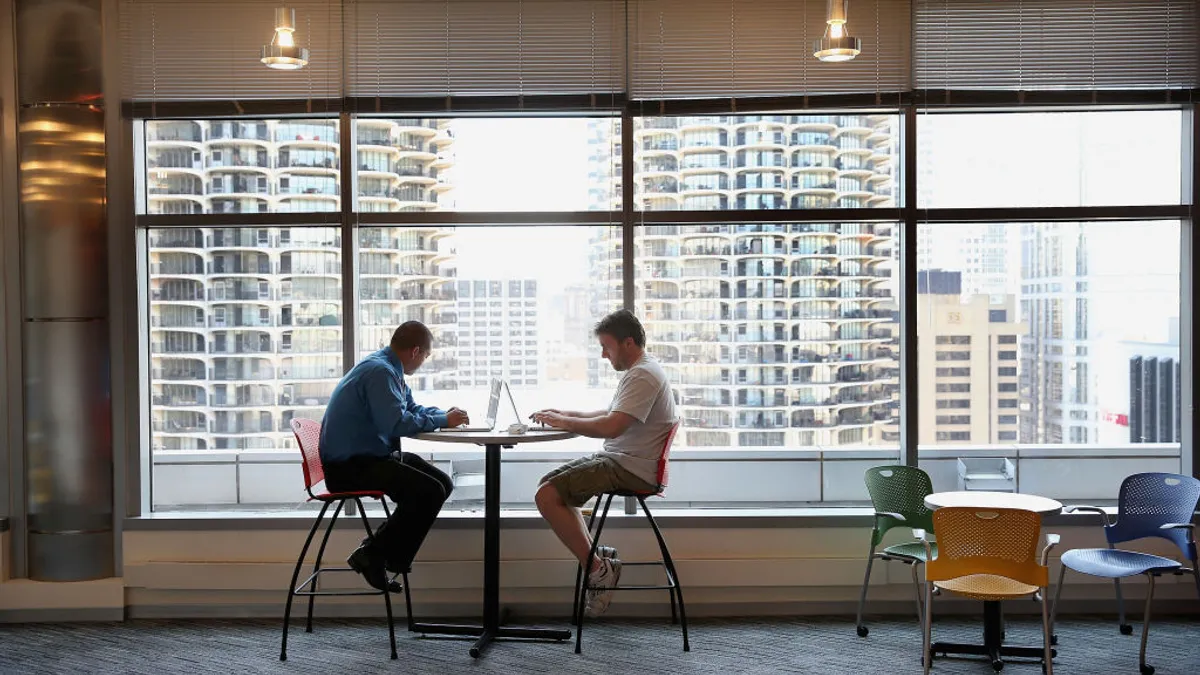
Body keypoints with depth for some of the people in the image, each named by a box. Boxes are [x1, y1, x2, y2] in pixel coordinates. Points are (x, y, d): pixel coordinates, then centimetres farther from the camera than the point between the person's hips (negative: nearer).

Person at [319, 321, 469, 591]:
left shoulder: (390, 369, 13)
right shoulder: (379, 372, -19)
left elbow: (411, 409, 26)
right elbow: (396, 424, -30)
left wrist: (444, 414, 7)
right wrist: (442, 421, -17)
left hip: (373, 456, 11)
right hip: (349, 466, -11)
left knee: (443, 484, 4)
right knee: (429, 491, -23)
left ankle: (379, 546, 9)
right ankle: (373, 556, -10)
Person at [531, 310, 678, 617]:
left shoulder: (642, 376, -18)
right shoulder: (640, 370, 17)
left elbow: (612, 427, -27)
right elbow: (612, 415, 27)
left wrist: (564, 423, -14)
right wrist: (567, 414, 14)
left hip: (632, 469, -11)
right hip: (621, 461, 11)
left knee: (547, 496, -19)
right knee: (549, 483, 16)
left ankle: (598, 569, -12)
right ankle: (595, 554, 12)